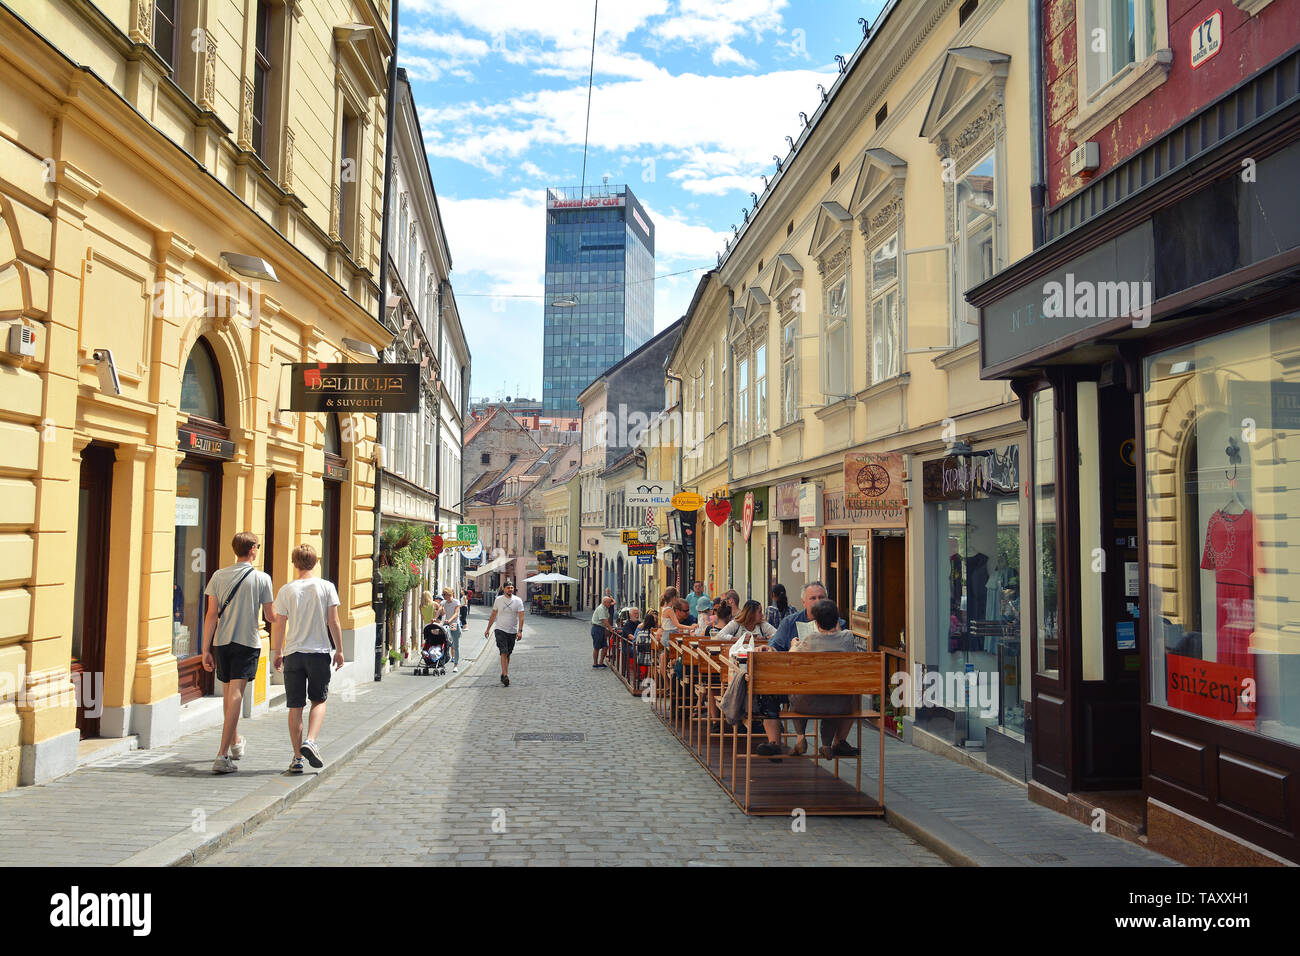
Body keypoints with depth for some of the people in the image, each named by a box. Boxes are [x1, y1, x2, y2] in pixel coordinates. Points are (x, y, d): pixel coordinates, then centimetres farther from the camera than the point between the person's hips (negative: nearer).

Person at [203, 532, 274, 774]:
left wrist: (206, 649, 3)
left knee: (227, 692, 19)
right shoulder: (262, 578, -3)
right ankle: (222, 756, -15)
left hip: (221, 641, 4)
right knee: (235, 694, -7)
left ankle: (235, 743, 39)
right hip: (248, 643, -4)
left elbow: (212, 614, 0)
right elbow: (271, 616, 3)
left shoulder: (219, 576, 3)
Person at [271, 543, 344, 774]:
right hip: (319, 652, -1)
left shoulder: (287, 590, -1)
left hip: (293, 653, 1)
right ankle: (310, 741, -8)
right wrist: (339, 650, 6)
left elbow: (279, 626, 1)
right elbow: (333, 623, -3)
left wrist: (277, 653, 13)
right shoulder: (326, 587, -2)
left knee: (295, 706, 6)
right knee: (319, 701, 13)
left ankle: (297, 757, 8)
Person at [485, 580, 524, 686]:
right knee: (504, 652, -14)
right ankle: (505, 675, -20)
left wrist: (520, 631, -17)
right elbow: (493, 615, 11)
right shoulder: (498, 600, 2)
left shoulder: (518, 601, -2)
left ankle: (503, 674, 23)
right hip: (500, 630, -1)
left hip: (512, 632, 1)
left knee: (508, 654, 10)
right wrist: (488, 629, 12)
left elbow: (521, 617, -7)